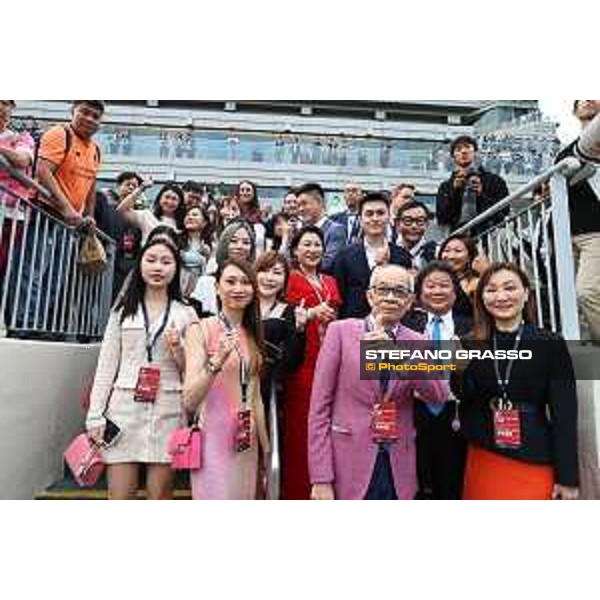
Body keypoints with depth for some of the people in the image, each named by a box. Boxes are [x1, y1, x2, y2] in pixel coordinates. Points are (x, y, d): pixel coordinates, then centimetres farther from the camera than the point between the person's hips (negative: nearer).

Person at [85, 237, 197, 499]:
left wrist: (177, 349, -12)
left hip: (167, 408, 0)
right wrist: (95, 414, 0)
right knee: (119, 499, 2)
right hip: (124, 405, 1)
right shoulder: (123, 309, 10)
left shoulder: (186, 313, 7)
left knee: (160, 499, 7)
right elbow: (107, 363, 6)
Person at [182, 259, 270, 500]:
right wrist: (216, 361, -29)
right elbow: (189, 401, -15)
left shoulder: (253, 335, 8)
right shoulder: (201, 329, -8)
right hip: (213, 441, -5)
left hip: (247, 443, 6)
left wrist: (266, 449, 16)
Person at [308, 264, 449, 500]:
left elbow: (439, 394, -11)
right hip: (348, 468, -2)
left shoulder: (417, 342, 5)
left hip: (398, 470, 3)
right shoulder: (341, 331, -4)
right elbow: (320, 406, -6)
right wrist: (321, 478, -10)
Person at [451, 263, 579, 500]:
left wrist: (567, 478, -7)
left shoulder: (551, 344, -6)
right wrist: (460, 369, -19)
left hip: (533, 462, -2)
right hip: (483, 460, 2)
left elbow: (565, 413, -6)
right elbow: (465, 398, 0)